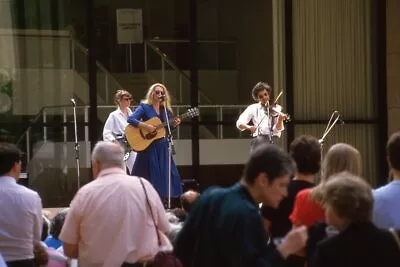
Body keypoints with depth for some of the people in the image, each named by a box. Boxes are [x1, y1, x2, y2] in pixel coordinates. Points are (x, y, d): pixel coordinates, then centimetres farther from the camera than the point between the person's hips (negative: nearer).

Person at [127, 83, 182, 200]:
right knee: (150, 174, -7)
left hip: (162, 146, 6)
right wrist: (145, 126, -24)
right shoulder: (144, 107, -5)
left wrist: (174, 124, -3)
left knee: (165, 173, 3)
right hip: (149, 146, -6)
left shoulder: (165, 109, 12)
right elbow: (130, 119, -16)